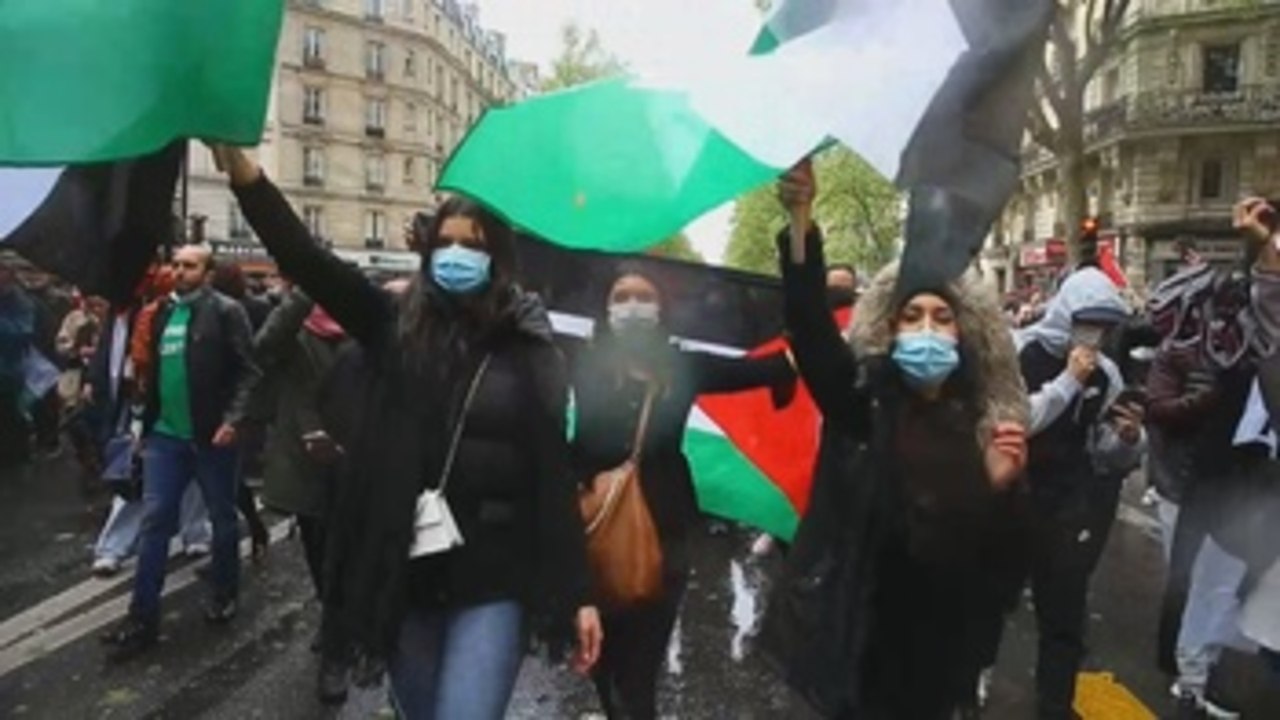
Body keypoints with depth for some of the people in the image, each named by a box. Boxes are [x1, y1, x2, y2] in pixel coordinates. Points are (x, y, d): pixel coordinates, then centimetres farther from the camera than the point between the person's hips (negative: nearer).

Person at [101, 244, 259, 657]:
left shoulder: (226, 311, -7)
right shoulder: (163, 312, 11)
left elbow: (248, 371, -12)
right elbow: (155, 370, 17)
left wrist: (232, 419, -20)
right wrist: (146, 420, 13)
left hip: (210, 435, -5)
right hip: (165, 434, 5)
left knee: (223, 519, 10)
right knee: (154, 521, 3)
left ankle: (225, 594, 28)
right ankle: (143, 617, 9)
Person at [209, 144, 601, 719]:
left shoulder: (528, 348, -2)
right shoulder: (396, 327, 2)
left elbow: (553, 471, -2)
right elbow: (305, 258, -8)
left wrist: (576, 593, -3)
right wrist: (238, 163, -22)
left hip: (492, 580, -3)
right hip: (404, 575, 3)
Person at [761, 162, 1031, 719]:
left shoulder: (982, 421, -1)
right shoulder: (864, 401, -8)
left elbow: (993, 558, 1)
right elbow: (811, 324, -25)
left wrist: (999, 486, -18)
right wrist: (799, 219, -36)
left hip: (940, 649, 3)